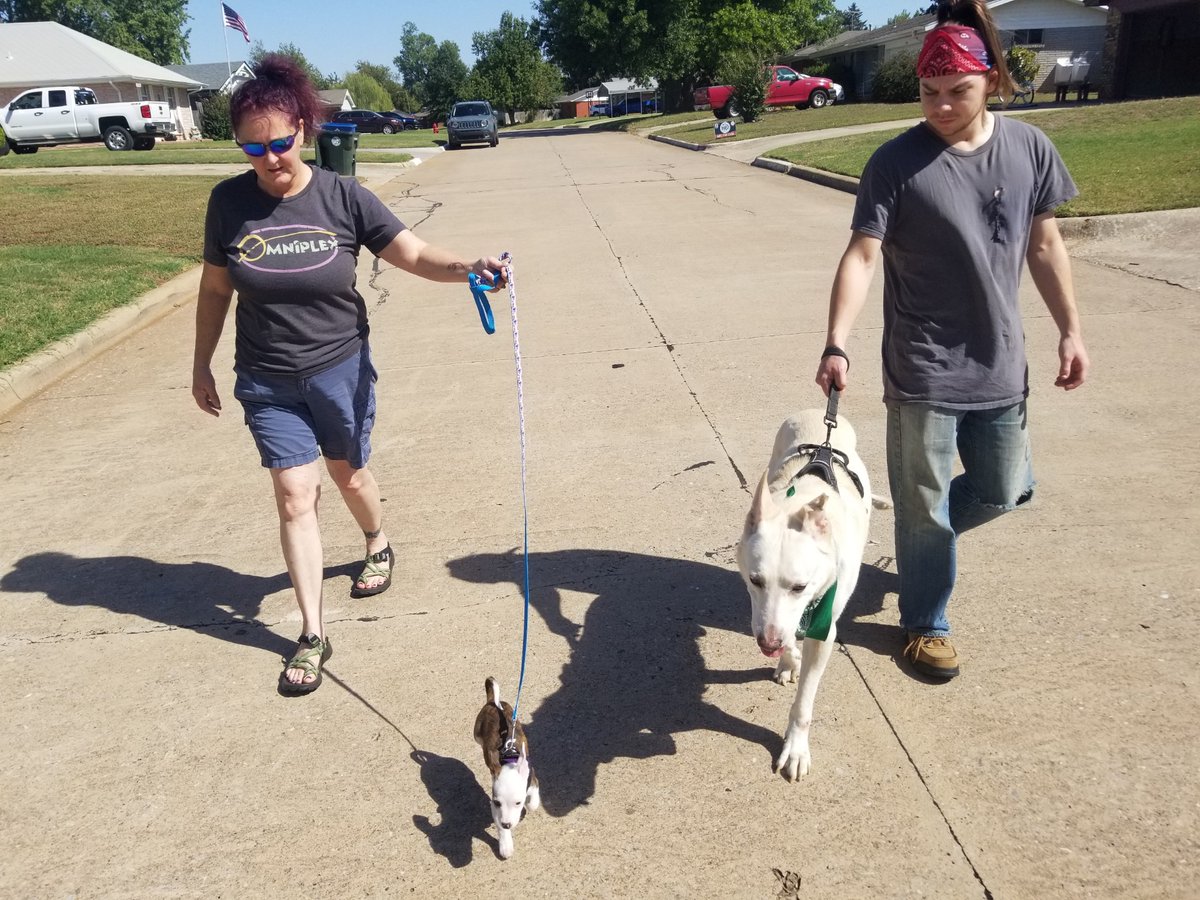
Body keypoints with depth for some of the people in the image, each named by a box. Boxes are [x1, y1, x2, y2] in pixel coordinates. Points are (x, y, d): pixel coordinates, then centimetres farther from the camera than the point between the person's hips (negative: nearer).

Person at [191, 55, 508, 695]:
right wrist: (202, 365, 9)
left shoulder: (342, 197, -12)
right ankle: (312, 635, 8)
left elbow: (413, 254, -13)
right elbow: (215, 290, 4)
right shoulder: (229, 202, -7)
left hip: (341, 370, -1)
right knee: (295, 497, -1)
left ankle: (378, 545, 52)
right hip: (267, 382, 1)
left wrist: (467, 268, -33)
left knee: (348, 475, 18)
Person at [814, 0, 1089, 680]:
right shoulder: (896, 163, -12)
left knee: (1006, 491, 17)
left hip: (1001, 365, 4)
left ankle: (927, 530, 46)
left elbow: (1044, 245, 9)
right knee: (924, 506, 7)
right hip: (923, 373, -4)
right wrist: (837, 345, -30)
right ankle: (926, 623, 28)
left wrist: (1071, 331, 9)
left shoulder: (1029, 148, 0)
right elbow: (862, 256, -18)